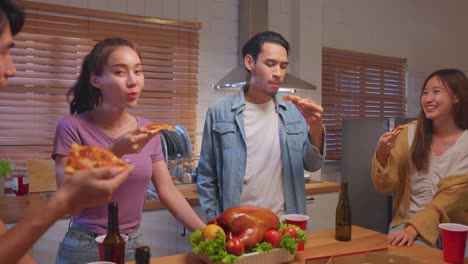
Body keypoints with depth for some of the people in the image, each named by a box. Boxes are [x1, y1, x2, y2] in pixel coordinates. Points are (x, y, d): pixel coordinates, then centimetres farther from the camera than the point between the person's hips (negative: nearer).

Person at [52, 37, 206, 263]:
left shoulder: (147, 131, -2)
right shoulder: (71, 127, -14)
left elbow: (168, 192, 0)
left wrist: (207, 234, -8)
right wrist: (114, 151, -28)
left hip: (135, 244, 4)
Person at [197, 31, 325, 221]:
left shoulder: (294, 112, 1)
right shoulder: (220, 112, -7)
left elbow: (312, 165, -1)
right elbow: (206, 177, -2)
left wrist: (316, 128, -17)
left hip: (284, 224, 3)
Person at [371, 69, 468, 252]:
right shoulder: (409, 133, -2)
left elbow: (452, 195, -14)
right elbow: (387, 187, -2)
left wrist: (415, 227, -27)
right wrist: (382, 154, -21)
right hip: (407, 222, 1)